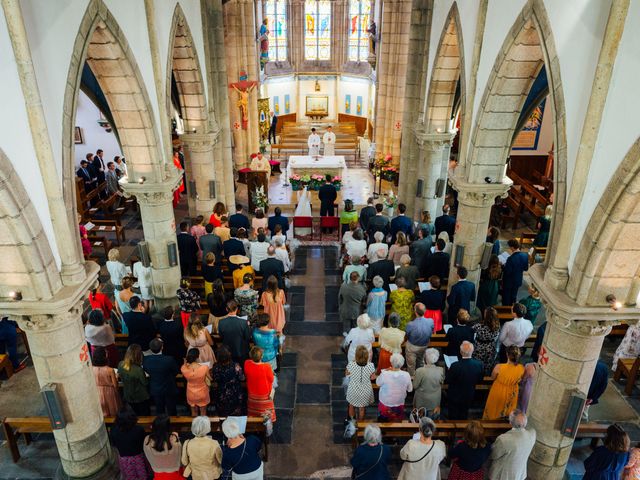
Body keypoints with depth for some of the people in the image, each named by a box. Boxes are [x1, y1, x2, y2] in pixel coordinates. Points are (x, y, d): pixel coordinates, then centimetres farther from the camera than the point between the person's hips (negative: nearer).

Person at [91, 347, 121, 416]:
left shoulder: (92, 369, -14)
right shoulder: (110, 370, -24)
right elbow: (115, 385, -15)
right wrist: (116, 378, 3)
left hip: (98, 393, 4)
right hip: (109, 393, -4)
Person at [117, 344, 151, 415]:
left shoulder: (120, 365, -17)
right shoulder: (138, 370, -34)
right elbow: (145, 383, -19)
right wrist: (146, 376, -1)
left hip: (128, 397, 5)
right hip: (141, 398, -5)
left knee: (137, 415, 27)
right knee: (145, 415, 18)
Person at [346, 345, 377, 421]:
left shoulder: (351, 365, -30)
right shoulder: (370, 366, -30)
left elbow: (347, 374, -8)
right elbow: (373, 377, -9)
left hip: (353, 390, 0)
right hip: (365, 391, 0)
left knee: (352, 406, 30)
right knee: (362, 408, 28)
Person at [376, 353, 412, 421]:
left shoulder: (384, 374, -33)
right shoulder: (406, 375, -27)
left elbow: (378, 383, -9)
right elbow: (410, 389, -8)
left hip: (385, 403, -2)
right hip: (399, 405, 2)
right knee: (397, 422, 33)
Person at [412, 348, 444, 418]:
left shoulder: (420, 371, -29)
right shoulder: (441, 370, -20)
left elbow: (414, 386, -15)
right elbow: (442, 382, 0)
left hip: (422, 401, -2)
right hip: (435, 401, 2)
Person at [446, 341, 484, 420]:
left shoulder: (455, 366, -32)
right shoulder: (479, 364, -20)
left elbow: (447, 381, -19)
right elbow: (479, 380, -3)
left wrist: (448, 371, -2)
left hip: (455, 397, -4)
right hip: (469, 397, 4)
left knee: (453, 417, 18)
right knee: (464, 417, 26)